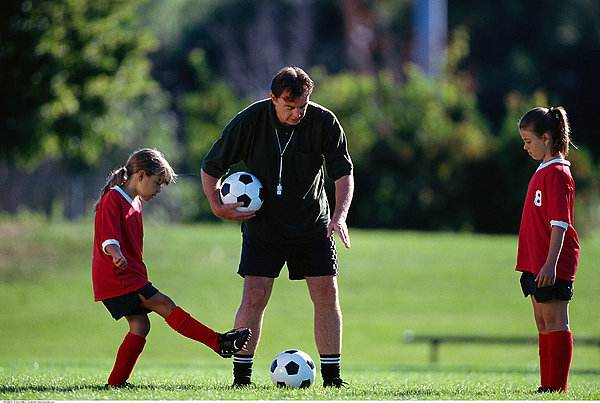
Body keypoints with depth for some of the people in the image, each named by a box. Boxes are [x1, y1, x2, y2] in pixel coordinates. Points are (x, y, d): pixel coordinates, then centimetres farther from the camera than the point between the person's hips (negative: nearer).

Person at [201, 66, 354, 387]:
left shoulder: (324, 122, -13)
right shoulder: (249, 122, -15)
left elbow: (343, 173, -9)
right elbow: (211, 168, -4)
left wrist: (339, 215, -25)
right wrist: (217, 207, -20)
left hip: (313, 226, 1)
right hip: (262, 226, -1)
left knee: (327, 297, -3)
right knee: (254, 298, -9)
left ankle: (332, 376, 5)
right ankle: (241, 377, 0)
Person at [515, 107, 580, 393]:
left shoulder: (557, 173, -14)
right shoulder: (543, 171, 15)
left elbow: (560, 223, -19)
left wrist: (551, 263, -24)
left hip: (552, 264, -10)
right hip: (536, 263, 10)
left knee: (555, 323, -7)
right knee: (544, 324, 12)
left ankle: (557, 387, -6)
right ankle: (548, 386, 18)